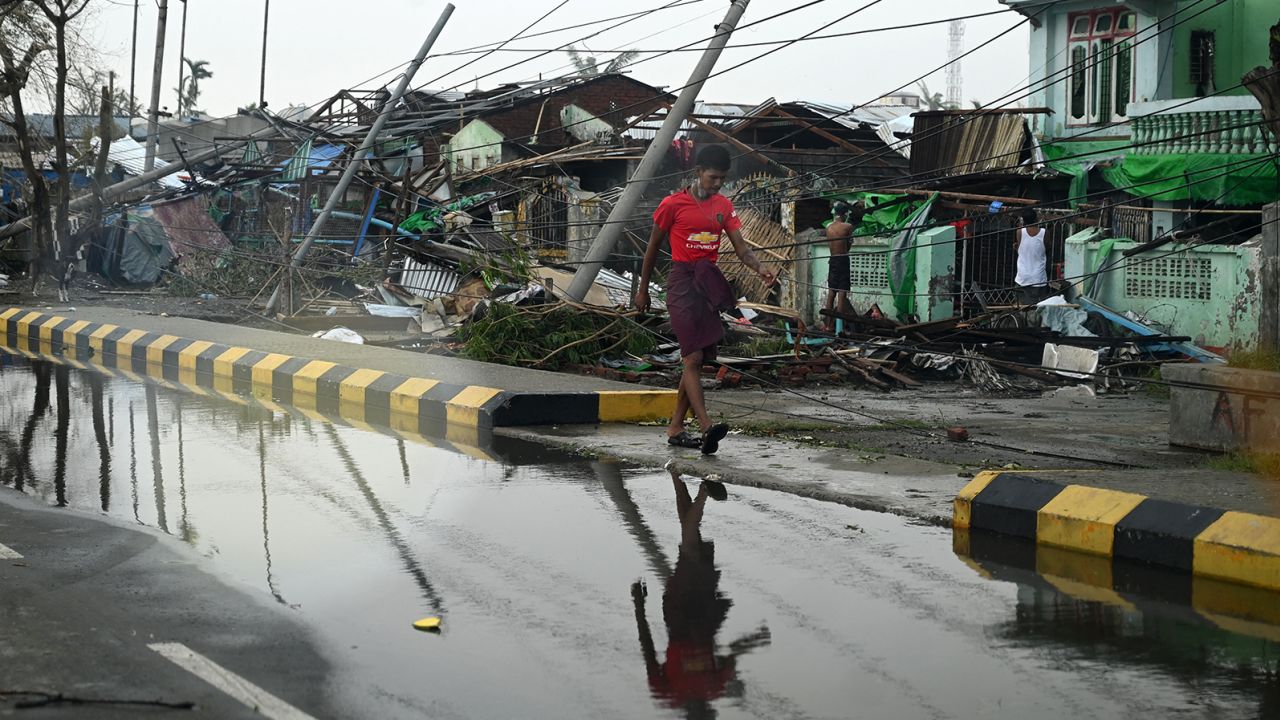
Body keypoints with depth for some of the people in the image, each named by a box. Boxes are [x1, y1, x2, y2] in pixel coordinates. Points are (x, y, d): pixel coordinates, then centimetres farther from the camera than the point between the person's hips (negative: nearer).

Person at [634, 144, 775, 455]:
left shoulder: (723, 206, 10)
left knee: (696, 359, 7)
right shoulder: (672, 204, -4)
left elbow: (740, 247, 4)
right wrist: (643, 290, 9)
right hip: (682, 281, -6)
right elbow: (653, 248, 4)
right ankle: (706, 427, -27)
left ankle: (675, 428, 15)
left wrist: (760, 268, -17)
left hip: (709, 282, 6)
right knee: (693, 356, -15)